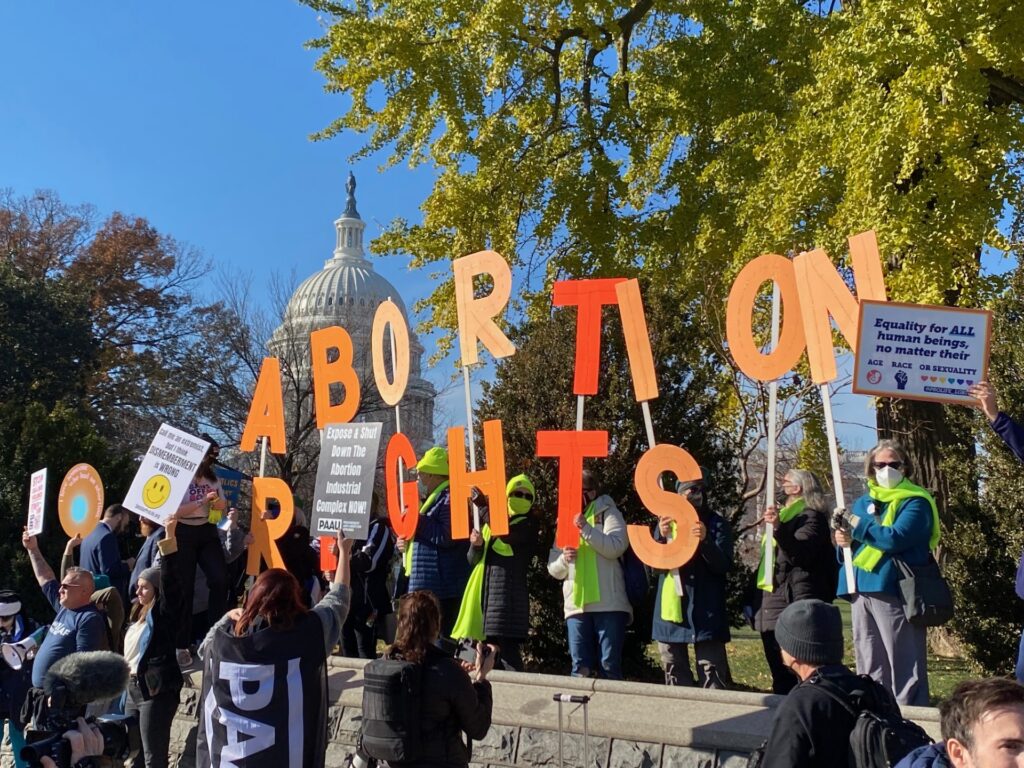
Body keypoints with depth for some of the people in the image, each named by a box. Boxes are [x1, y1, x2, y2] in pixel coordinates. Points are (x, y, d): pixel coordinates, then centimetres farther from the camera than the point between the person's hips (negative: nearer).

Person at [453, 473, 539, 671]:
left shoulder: (528, 524, 2)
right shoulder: (488, 521, 18)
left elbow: (505, 534, -19)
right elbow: (473, 560, 18)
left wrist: (484, 507, -16)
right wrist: (476, 545, -4)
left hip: (508, 590, -6)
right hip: (484, 588, 6)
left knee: (506, 647, -12)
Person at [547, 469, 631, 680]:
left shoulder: (608, 513, 5)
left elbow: (616, 547, -13)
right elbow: (554, 569, 16)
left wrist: (586, 528, -19)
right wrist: (564, 559, -6)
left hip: (608, 604, -4)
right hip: (575, 605, 5)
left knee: (609, 665, -2)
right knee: (580, 668, 3)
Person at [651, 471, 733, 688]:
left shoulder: (716, 523, 2)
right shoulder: (667, 520, 11)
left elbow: (724, 565, -8)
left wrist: (705, 540, -26)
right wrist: (661, 537, -15)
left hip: (705, 611, -4)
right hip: (670, 607, 4)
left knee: (712, 674, -9)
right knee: (674, 672, 12)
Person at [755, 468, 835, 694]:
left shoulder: (811, 517, -5)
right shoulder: (785, 515, 24)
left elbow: (799, 553, -22)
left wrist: (779, 527, -35)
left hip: (795, 602, -10)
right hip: (773, 600, 10)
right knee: (779, 673, 12)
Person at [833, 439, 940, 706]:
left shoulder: (915, 502, -2)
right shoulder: (863, 502, 18)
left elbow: (895, 538, -19)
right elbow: (845, 541, 17)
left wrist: (855, 524, -11)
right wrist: (844, 540, -6)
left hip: (894, 590, -7)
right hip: (862, 589, 7)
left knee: (903, 667, -5)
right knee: (869, 667, 14)